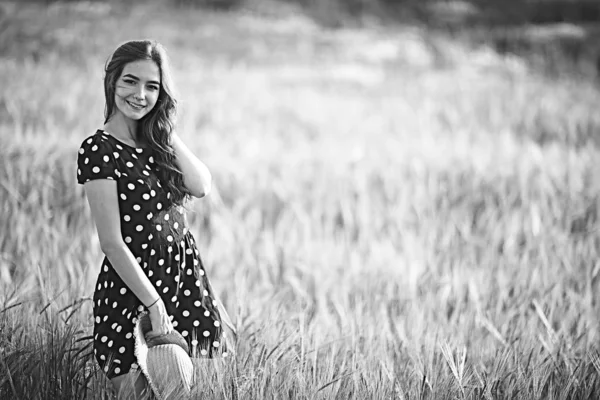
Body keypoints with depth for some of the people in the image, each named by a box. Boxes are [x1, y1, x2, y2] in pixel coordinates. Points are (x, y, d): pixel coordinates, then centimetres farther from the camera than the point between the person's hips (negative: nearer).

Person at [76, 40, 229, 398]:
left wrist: (166, 130, -9)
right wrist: (154, 304, -18)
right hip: (131, 291, -6)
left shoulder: (156, 140, 7)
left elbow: (201, 187, -8)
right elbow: (112, 243, -16)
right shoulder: (99, 150, -14)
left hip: (185, 281, 6)